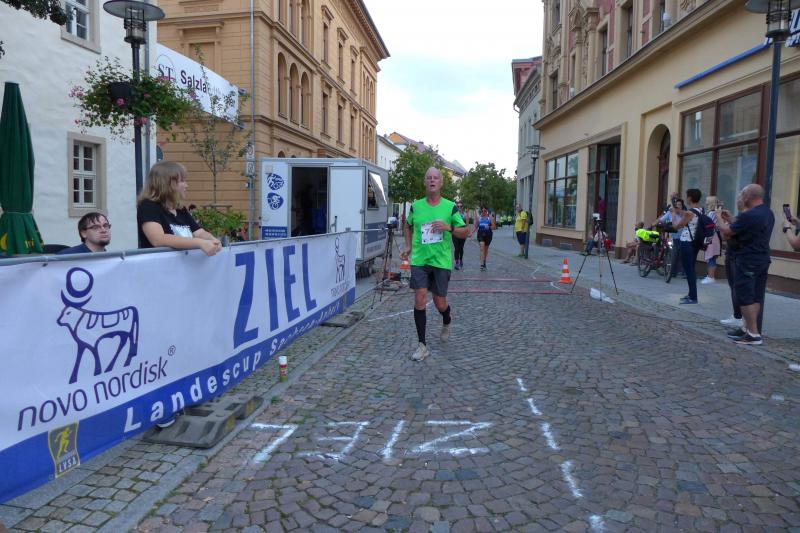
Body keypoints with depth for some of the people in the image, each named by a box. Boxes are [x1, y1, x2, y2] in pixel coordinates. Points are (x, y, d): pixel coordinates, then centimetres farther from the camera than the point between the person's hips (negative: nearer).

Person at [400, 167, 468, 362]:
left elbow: (464, 232, 3)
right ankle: (422, 345, 4)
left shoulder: (450, 207, -1)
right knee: (419, 301, -7)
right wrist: (408, 247, 11)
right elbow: (408, 225, 23)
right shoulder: (416, 206, 3)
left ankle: (446, 322, 45)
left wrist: (449, 228, -16)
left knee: (439, 303, 8)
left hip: (441, 261, -1)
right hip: (419, 260, 1)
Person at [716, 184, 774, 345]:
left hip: (748, 261, -9)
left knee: (746, 297, -5)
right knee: (756, 297, 13)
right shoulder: (768, 213, 9)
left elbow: (726, 232, -14)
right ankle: (748, 328, 22)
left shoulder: (748, 215, -22)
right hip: (763, 260, 9)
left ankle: (754, 334, -3)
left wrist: (719, 217, 3)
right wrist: (730, 219, 21)